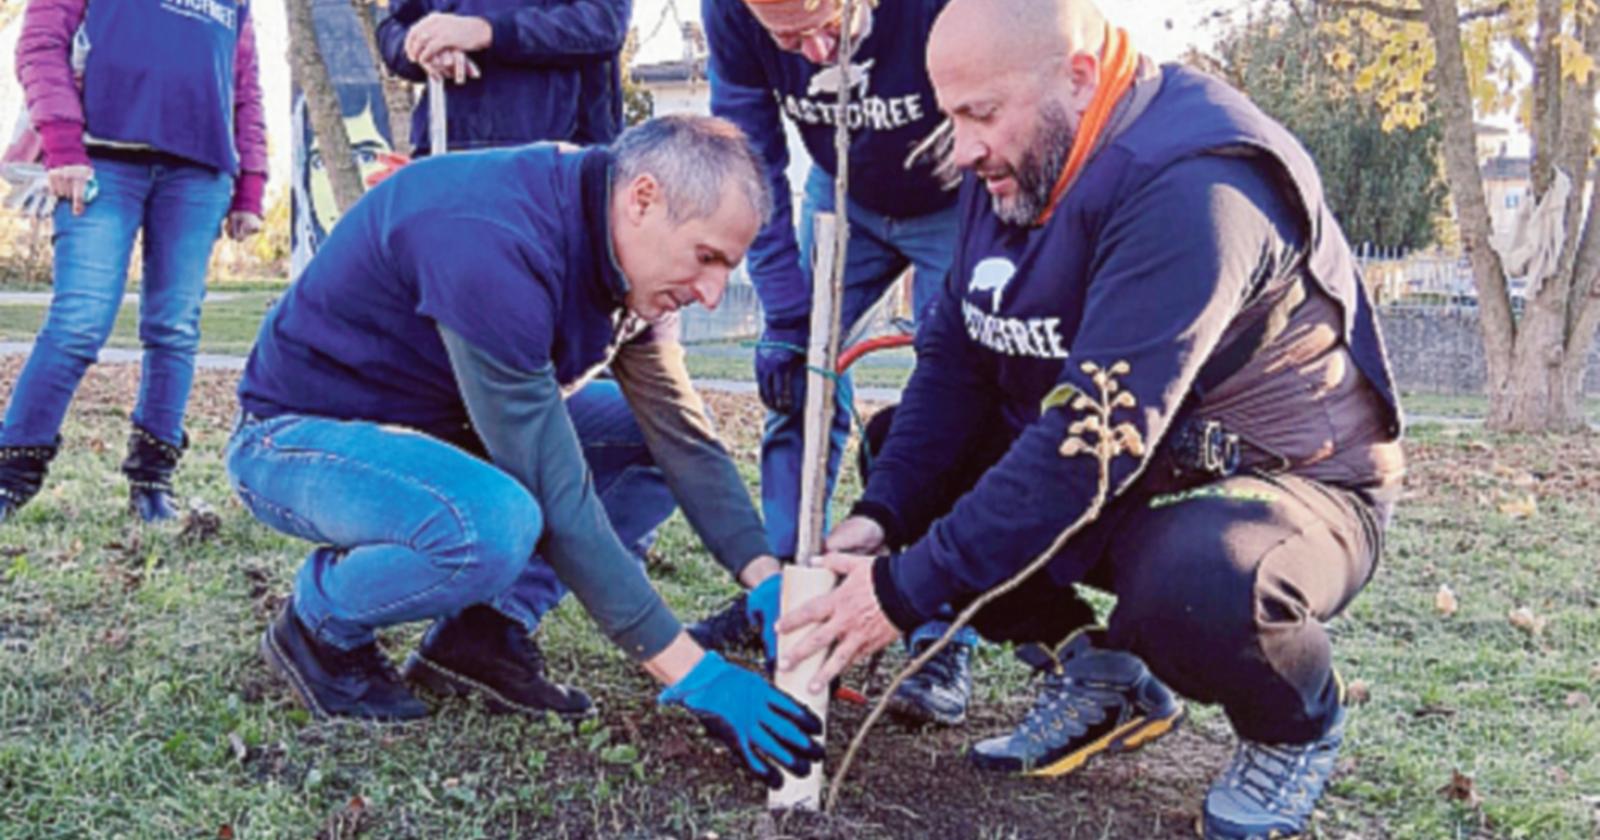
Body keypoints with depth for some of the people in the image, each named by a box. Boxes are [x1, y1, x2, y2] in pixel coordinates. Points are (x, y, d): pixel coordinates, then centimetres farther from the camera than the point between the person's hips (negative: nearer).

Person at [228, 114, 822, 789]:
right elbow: (556, 495, -35)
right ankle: (319, 625, -6)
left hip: (435, 421, 8)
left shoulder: (626, 254, -6)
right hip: (296, 437, -8)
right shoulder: (495, 245, -33)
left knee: (655, 436, -2)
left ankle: (482, 630, -2)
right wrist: (691, 675, -32)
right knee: (495, 524, -37)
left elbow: (686, 438, -3)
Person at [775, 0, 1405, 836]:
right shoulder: (1013, 165, -2)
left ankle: (1297, 726, -3)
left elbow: (1094, 439, -34)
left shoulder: (1192, 185, -29)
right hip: (1126, 477, 8)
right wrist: (881, 516, -14)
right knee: (906, 452, -1)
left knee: (1190, 589, -40)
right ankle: (1094, 673, 8)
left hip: (1286, 485, -8)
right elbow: (954, 360, 0)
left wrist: (906, 588, -31)